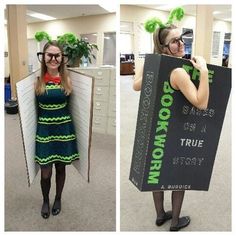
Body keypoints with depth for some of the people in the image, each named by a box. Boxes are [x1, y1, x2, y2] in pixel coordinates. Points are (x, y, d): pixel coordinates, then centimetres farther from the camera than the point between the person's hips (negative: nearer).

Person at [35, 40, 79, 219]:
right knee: (45, 173, 5)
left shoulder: (66, 80, -1)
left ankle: (58, 198, 42)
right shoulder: (37, 79, -4)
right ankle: (45, 200, 36)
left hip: (64, 129, 1)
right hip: (44, 130, -1)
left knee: (61, 168, 16)